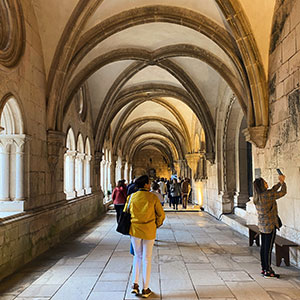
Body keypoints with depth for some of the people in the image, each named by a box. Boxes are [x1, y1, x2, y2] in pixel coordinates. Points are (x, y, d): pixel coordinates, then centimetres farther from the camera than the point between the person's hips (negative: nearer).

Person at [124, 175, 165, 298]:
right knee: (147, 259, 9)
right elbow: (161, 215, -2)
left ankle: (135, 284, 12)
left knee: (137, 256, 20)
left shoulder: (131, 197, -2)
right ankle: (145, 289, 16)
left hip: (135, 230, 2)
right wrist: (157, 225, 16)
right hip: (149, 231, -2)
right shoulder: (153, 198, -8)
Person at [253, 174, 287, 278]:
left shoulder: (257, 196, 5)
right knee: (268, 248, -2)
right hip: (270, 225, -8)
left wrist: (280, 182, 22)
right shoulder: (266, 195, -20)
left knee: (263, 247, 14)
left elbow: (273, 190, 21)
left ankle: (264, 269, 23)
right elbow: (283, 192, -9)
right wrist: (283, 182, 7)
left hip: (262, 225, 8)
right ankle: (268, 271, 5)